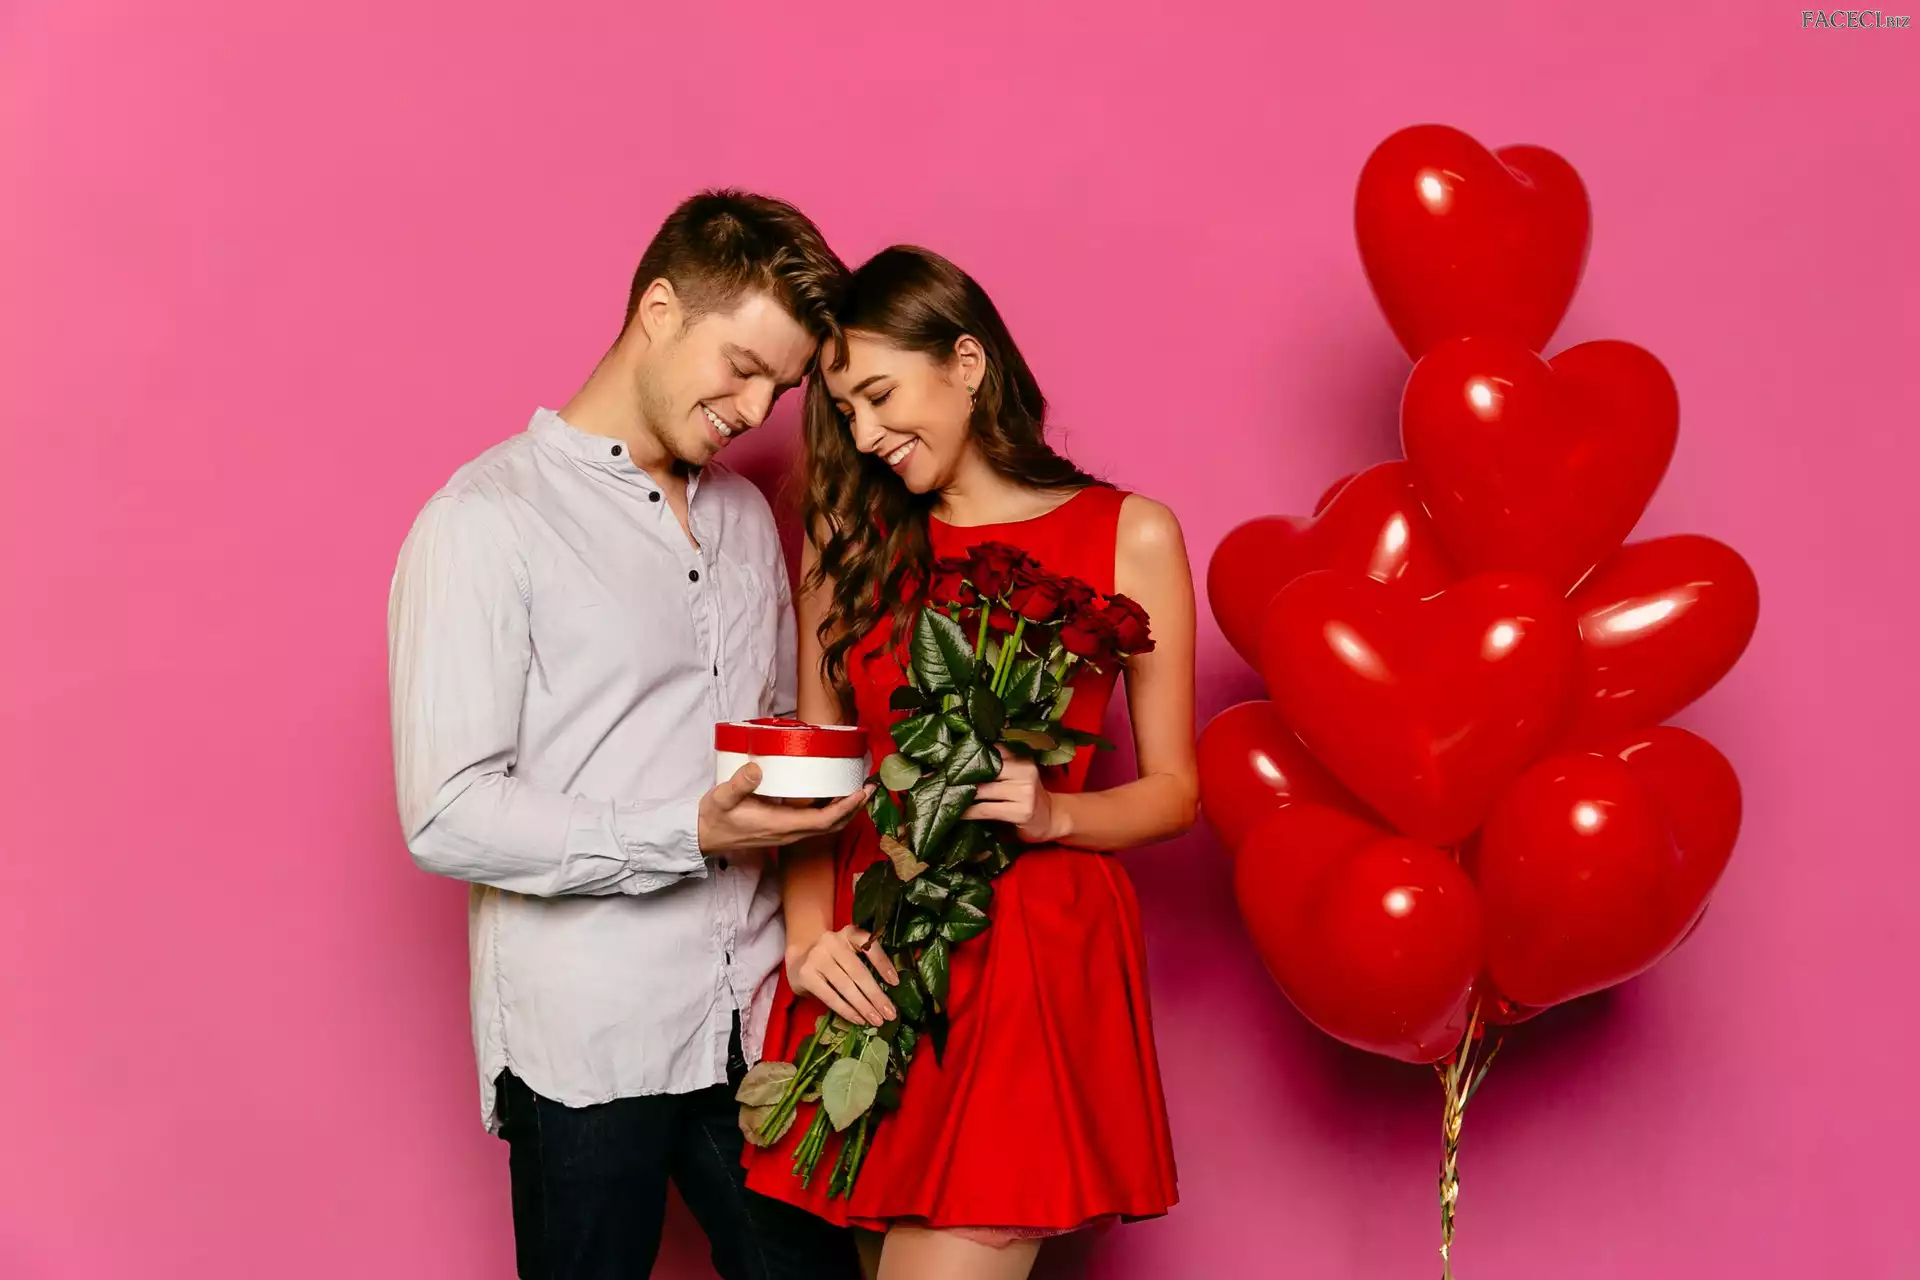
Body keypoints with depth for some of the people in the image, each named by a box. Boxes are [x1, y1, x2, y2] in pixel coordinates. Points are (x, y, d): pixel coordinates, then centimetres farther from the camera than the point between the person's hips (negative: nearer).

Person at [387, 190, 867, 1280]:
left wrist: (814, 794, 2)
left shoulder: (746, 515, 15)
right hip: (589, 1042, -6)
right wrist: (688, 834, -21)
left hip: (754, 1020, 6)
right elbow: (449, 817, -15)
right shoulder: (488, 519, -8)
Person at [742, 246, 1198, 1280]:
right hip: (868, 961, 3)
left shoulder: (1127, 536, 2)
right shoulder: (852, 539, 11)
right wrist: (808, 931, -5)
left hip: (1034, 954, -3)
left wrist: (1053, 813, -14)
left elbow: (1174, 789, 4)